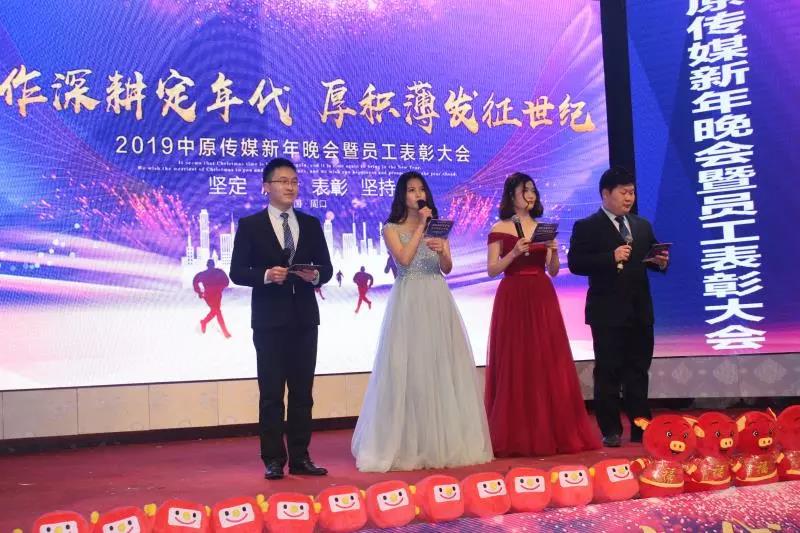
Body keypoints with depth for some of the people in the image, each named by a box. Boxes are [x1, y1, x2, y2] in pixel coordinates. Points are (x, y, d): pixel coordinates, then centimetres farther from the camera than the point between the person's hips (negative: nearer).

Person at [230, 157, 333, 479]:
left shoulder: (311, 224, 11)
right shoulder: (250, 225, 1)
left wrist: (315, 276, -12)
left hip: (305, 318, 3)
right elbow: (237, 272, -3)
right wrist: (265, 275, -20)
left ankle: (300, 457, 16)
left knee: (303, 392, 8)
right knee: (271, 393, 1)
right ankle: (273, 460, 8)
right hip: (269, 320, -3)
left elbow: (326, 268, 10)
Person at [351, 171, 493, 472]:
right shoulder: (392, 229, 4)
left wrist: (441, 251, -17)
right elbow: (405, 259, -13)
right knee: (409, 369, -5)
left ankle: (445, 441, 10)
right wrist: (421, 225, -9)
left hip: (437, 301, 4)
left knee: (442, 366, 3)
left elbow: (447, 268, 4)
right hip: (409, 302, -3)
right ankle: (409, 444, 3)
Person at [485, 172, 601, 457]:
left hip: (542, 299, 4)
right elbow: (492, 270, -3)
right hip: (513, 300, -4)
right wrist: (514, 253, -16)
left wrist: (553, 251, -8)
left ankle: (552, 431, 10)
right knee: (515, 364, -3)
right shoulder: (499, 229, 1)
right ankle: (515, 435, 4)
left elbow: (553, 271, 10)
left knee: (548, 363, 2)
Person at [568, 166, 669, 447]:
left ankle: (641, 428, 18)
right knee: (608, 373, 2)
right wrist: (611, 258, -21)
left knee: (639, 371, 10)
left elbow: (650, 259, 19)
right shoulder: (586, 227, -3)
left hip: (640, 310, 5)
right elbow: (575, 263, -13)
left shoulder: (642, 226, 15)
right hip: (608, 312, -5)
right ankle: (611, 431, 10)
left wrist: (660, 262, -4)